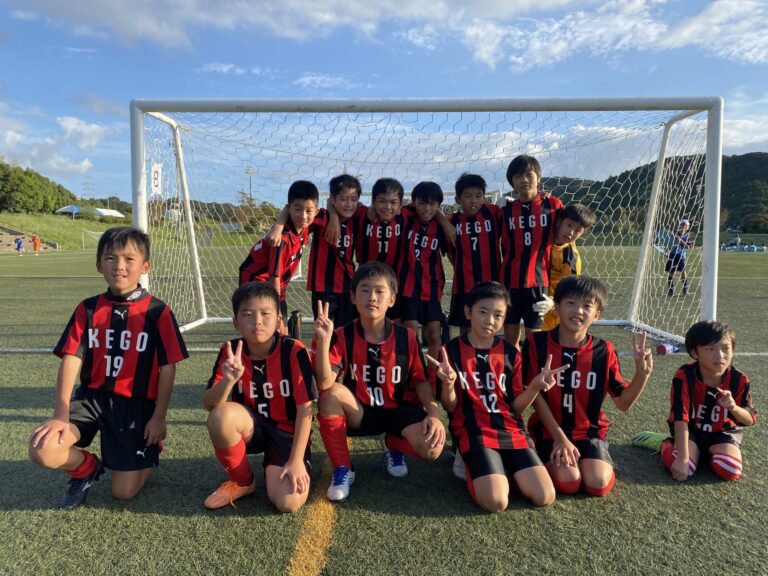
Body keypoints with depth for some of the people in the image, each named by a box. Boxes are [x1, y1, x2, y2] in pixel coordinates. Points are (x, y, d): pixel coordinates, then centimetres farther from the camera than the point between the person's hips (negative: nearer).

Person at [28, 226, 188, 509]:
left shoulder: (157, 312, -8)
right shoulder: (88, 309, 1)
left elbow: (167, 367, -6)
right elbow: (72, 358, -6)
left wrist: (158, 417, -6)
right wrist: (61, 415, -14)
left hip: (136, 403, -2)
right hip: (91, 397, 3)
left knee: (124, 492, -3)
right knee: (41, 449, -22)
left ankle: (150, 450, 31)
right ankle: (87, 467, 11)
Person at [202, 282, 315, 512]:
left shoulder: (294, 352, -20)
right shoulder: (230, 352, -11)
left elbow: (305, 410, -17)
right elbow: (209, 405, -17)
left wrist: (296, 460, -20)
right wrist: (229, 380, -38)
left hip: (287, 431, -3)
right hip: (250, 428, 3)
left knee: (289, 502, -25)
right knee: (221, 415, -31)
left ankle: (273, 468, 11)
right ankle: (241, 481, -4)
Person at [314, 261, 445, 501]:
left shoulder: (407, 337, -9)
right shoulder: (342, 337, -12)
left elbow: (420, 381, -2)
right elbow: (324, 383, -24)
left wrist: (434, 414, -19)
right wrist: (323, 340, -36)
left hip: (398, 410, 1)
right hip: (359, 412, 0)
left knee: (432, 448, -27)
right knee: (331, 394, -32)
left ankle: (393, 445, 12)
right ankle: (342, 469, -13)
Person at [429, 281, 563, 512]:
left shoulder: (510, 353, 6)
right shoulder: (452, 350, -4)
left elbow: (516, 406, 7)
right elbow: (450, 407, -2)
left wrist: (535, 386, -11)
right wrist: (448, 383, -23)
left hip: (511, 430, 4)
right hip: (474, 431, -3)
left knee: (545, 497, -12)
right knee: (496, 502, -23)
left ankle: (502, 467, 14)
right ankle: (470, 460, 7)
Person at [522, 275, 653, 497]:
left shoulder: (604, 351, -5)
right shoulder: (537, 343, -12)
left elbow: (623, 402, -2)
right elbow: (535, 394, -10)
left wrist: (642, 373, -20)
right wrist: (560, 438, -13)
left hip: (589, 431, 2)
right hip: (550, 430, -2)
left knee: (598, 484, -18)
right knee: (568, 482, -21)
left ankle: (591, 458, 15)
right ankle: (552, 456, 12)